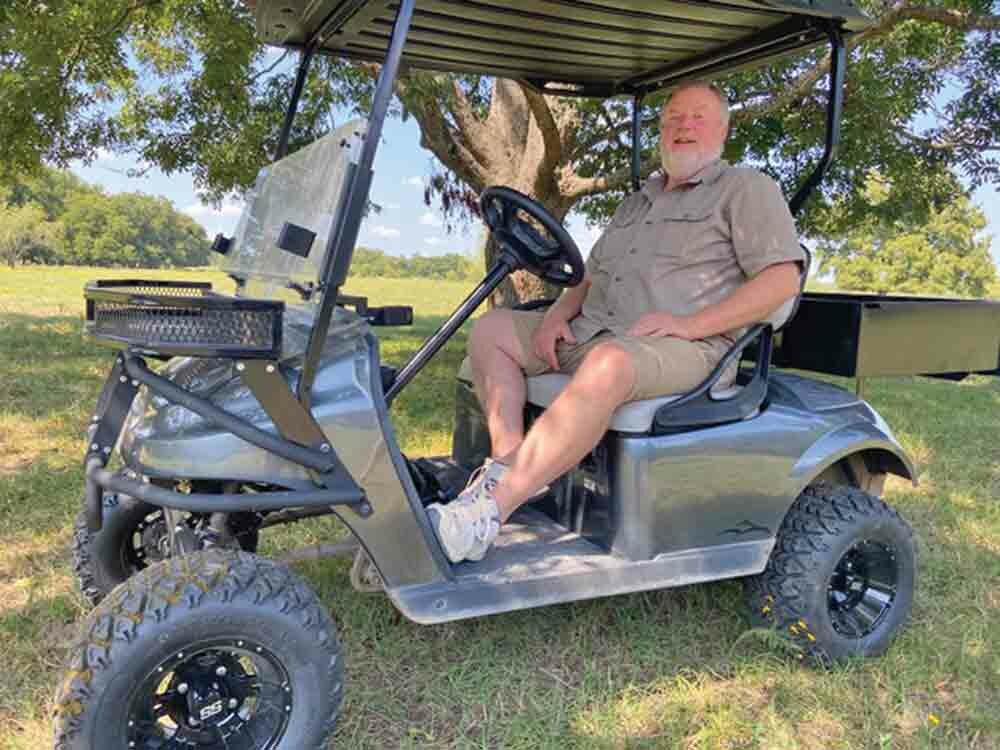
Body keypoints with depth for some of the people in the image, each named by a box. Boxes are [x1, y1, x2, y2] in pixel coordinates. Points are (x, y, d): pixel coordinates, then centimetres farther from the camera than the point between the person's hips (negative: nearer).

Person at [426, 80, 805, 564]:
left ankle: (488, 510, -42)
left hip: (685, 348, -8)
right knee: (491, 330, -3)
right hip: (591, 332, 8)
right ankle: (509, 458, -21)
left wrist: (688, 323, -17)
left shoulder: (746, 189, 6)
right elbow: (591, 277, 27)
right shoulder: (637, 202, 27)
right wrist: (558, 314, 4)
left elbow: (781, 279, -7)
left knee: (608, 364, -39)